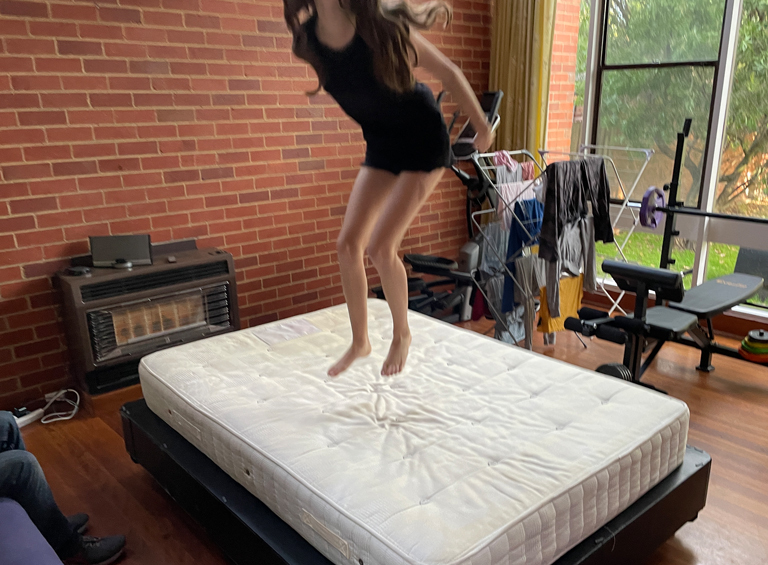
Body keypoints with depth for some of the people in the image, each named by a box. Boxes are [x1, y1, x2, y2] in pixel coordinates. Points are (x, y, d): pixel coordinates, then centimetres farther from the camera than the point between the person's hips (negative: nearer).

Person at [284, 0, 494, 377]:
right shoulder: (307, 40, -10)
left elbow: (448, 73, -12)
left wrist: (482, 127, -3)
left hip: (424, 141, -5)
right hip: (381, 145, 6)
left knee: (380, 247, -14)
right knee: (348, 244, -1)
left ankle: (402, 334, 12)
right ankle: (360, 341, 18)